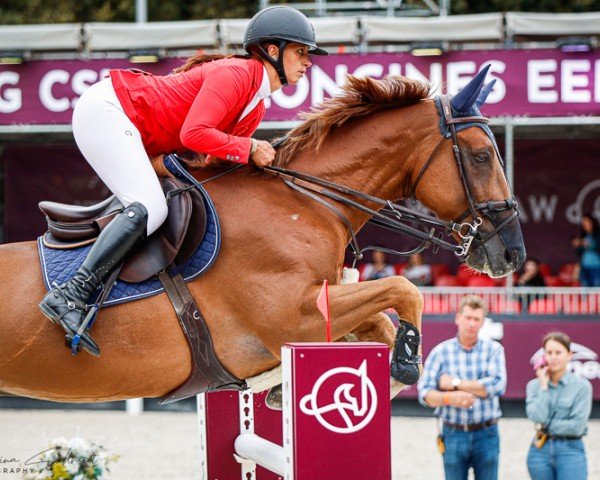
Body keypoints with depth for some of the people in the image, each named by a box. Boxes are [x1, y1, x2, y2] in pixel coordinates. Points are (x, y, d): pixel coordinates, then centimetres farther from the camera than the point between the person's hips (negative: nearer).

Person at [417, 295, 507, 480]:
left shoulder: (493, 349, 1)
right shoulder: (441, 352, 2)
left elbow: (497, 386, -15)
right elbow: (425, 394, -5)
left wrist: (455, 383, -11)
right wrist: (449, 398, -26)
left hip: (486, 435, 0)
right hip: (454, 435, 0)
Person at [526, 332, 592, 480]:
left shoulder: (582, 386, -3)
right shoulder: (534, 385, 7)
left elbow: (577, 426, -11)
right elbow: (537, 416, -10)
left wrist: (545, 426, -6)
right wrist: (544, 385, -5)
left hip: (570, 451, -3)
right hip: (540, 451, 3)